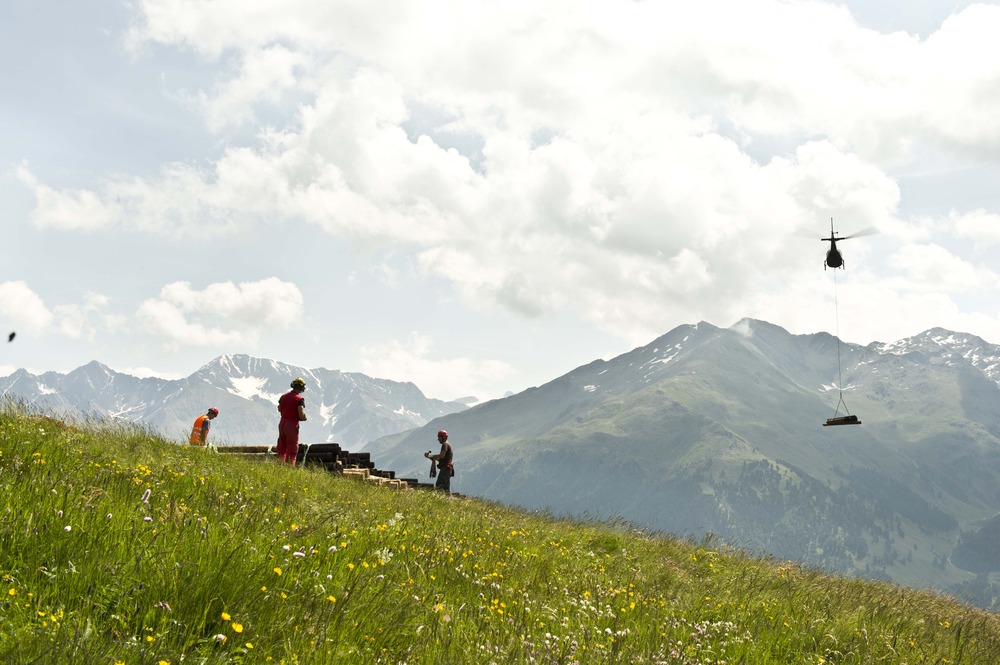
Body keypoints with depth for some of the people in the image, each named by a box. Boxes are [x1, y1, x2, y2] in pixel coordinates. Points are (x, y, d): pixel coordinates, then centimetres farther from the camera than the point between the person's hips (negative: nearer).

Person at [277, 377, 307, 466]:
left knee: (281, 449, 15)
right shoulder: (299, 399, -14)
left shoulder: (283, 396, 7)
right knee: (292, 450, 2)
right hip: (292, 425, -6)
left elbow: (279, 409, 21)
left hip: (282, 424, 6)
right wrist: (304, 417, -1)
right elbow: (301, 415, -22)